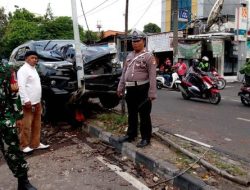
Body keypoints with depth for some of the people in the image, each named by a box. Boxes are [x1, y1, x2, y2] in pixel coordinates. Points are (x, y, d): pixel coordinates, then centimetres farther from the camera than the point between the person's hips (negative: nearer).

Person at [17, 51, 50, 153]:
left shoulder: (33, 69, 17)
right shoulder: (23, 70, -11)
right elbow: (21, 86, -20)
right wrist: (26, 100, -26)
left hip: (37, 102, 9)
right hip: (29, 102, -9)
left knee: (37, 124, 13)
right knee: (27, 125, -1)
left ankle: (35, 143, 22)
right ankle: (25, 145, 10)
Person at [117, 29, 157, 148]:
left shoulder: (148, 56, -8)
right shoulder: (129, 56, 15)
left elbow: (152, 76, -14)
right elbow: (124, 73, 18)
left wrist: (152, 93, -20)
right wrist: (120, 88, 13)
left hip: (142, 89, -7)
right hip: (130, 90, 7)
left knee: (144, 116, 2)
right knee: (131, 114, 17)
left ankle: (146, 138, 13)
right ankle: (131, 135, 31)